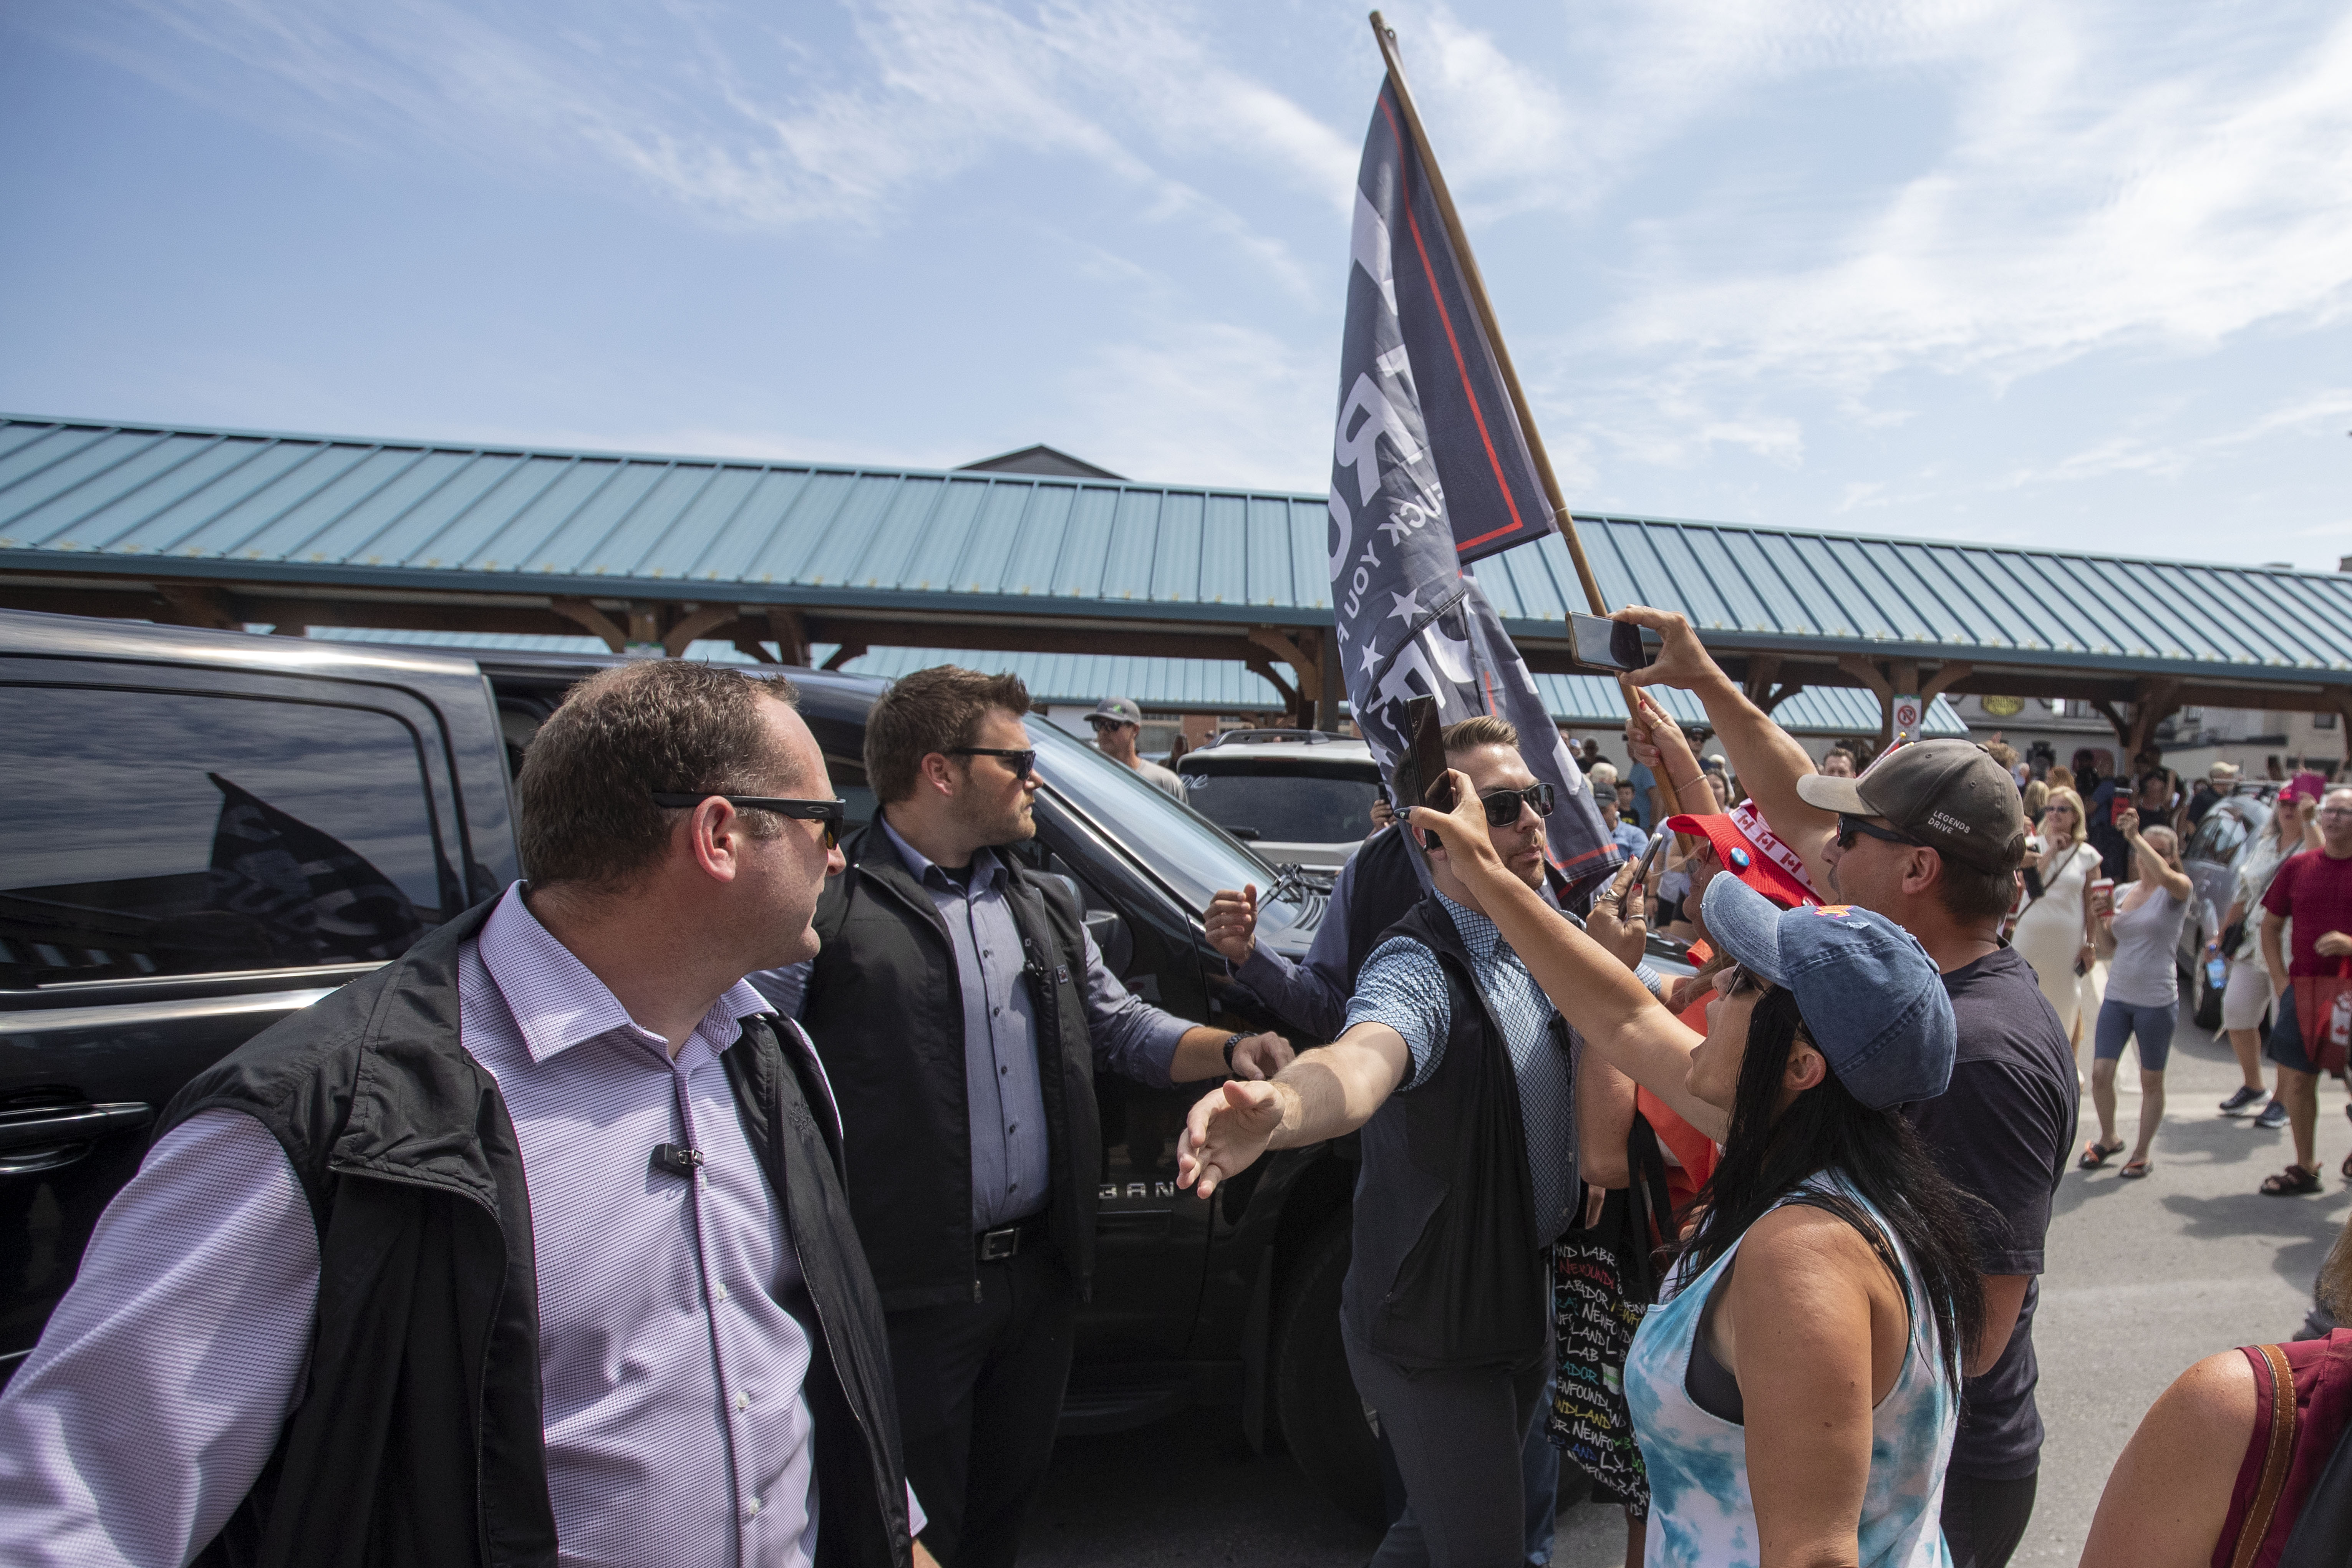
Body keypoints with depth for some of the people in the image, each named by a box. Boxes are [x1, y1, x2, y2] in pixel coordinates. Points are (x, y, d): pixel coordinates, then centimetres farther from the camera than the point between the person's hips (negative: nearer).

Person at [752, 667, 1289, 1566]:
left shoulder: (1045, 909, 12)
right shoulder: (828, 906, -13)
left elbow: (1118, 1023, 17)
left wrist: (1228, 1051, 3)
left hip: (1039, 1277, 7)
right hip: (907, 1294, -6)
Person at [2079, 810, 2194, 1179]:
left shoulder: (2177, 891, -5)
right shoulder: (2123, 893, 10)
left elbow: (2166, 877, -31)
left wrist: (2135, 836, -34)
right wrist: (2106, 918, -4)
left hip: (2157, 1000, -4)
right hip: (2117, 995, 4)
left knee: (2151, 1081, 8)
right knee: (2100, 1073, 0)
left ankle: (2142, 1154, 21)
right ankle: (2108, 1139, 23)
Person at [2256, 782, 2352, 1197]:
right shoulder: (2298, 867, 7)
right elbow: (2270, 927, 13)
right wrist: (2281, 980, 4)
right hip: (2304, 988, 3)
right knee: (2297, 1078, 6)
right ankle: (2305, 1168, 18)